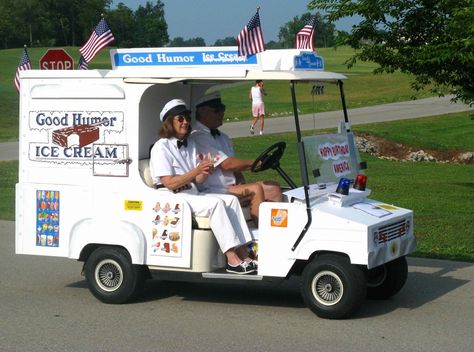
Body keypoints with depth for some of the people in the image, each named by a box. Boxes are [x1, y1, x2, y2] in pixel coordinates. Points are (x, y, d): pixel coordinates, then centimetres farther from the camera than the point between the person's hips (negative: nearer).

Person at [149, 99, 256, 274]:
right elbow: (169, 183, -17)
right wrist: (197, 171, -23)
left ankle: (243, 254, -19)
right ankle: (232, 260, -32)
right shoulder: (161, 148, -8)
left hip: (192, 194, 8)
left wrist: (205, 172, -13)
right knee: (215, 204, -28)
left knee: (231, 199, -13)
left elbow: (197, 180, 10)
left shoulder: (190, 145, 17)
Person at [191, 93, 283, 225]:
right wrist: (254, 163, -12)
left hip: (232, 187, 9)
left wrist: (241, 183, -1)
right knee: (255, 189, -25)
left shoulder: (222, 137, 20)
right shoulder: (198, 137, -12)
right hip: (212, 193, -9)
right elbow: (227, 164, -17)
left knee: (273, 188, -2)